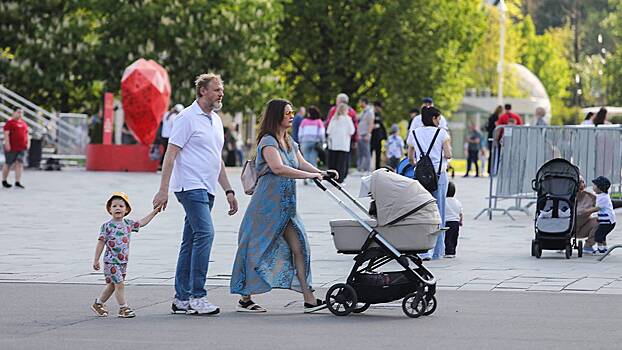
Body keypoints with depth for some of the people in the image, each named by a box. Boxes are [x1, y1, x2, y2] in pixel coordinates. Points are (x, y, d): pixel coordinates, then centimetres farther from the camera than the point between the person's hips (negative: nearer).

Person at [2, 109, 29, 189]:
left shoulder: (24, 123, 15)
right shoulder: (10, 123, -5)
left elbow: (27, 134, 22)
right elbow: (6, 134, -11)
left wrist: (28, 142, 9)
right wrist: (7, 143, -19)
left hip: (22, 148, 5)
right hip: (12, 148, -5)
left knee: (20, 164, -4)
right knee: (8, 164, 5)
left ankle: (18, 182, -4)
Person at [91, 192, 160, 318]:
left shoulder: (128, 224, 5)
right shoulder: (107, 226, -9)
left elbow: (142, 222, 18)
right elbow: (101, 243, -7)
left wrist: (154, 212, 14)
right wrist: (96, 260, -7)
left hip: (123, 261, 6)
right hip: (111, 261, -6)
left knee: (112, 285, 14)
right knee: (119, 284, -10)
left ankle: (98, 304, 29)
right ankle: (123, 308, -4)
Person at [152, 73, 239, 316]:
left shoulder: (215, 120, 19)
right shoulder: (187, 118, -8)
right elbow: (171, 154, -12)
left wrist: (228, 190, 22)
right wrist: (163, 190, -18)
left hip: (206, 190, 9)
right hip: (190, 186, -9)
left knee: (191, 242, 9)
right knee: (205, 233, -19)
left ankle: (182, 299, 11)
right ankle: (197, 296, -20)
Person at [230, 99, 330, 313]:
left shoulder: (289, 143, 17)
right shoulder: (268, 142, -11)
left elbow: (302, 164, 10)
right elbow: (278, 168, -25)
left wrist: (322, 173, -10)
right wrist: (310, 175, -28)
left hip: (286, 206, 8)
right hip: (267, 205, -8)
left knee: (298, 247, 0)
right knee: (258, 251, -2)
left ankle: (309, 299, -2)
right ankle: (245, 300, 7)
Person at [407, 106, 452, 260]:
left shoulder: (414, 134, 8)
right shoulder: (442, 133, -1)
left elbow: (410, 157, 11)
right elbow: (448, 155, -6)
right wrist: (448, 143, 14)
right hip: (439, 174, -2)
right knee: (438, 212, 8)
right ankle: (437, 251, 13)